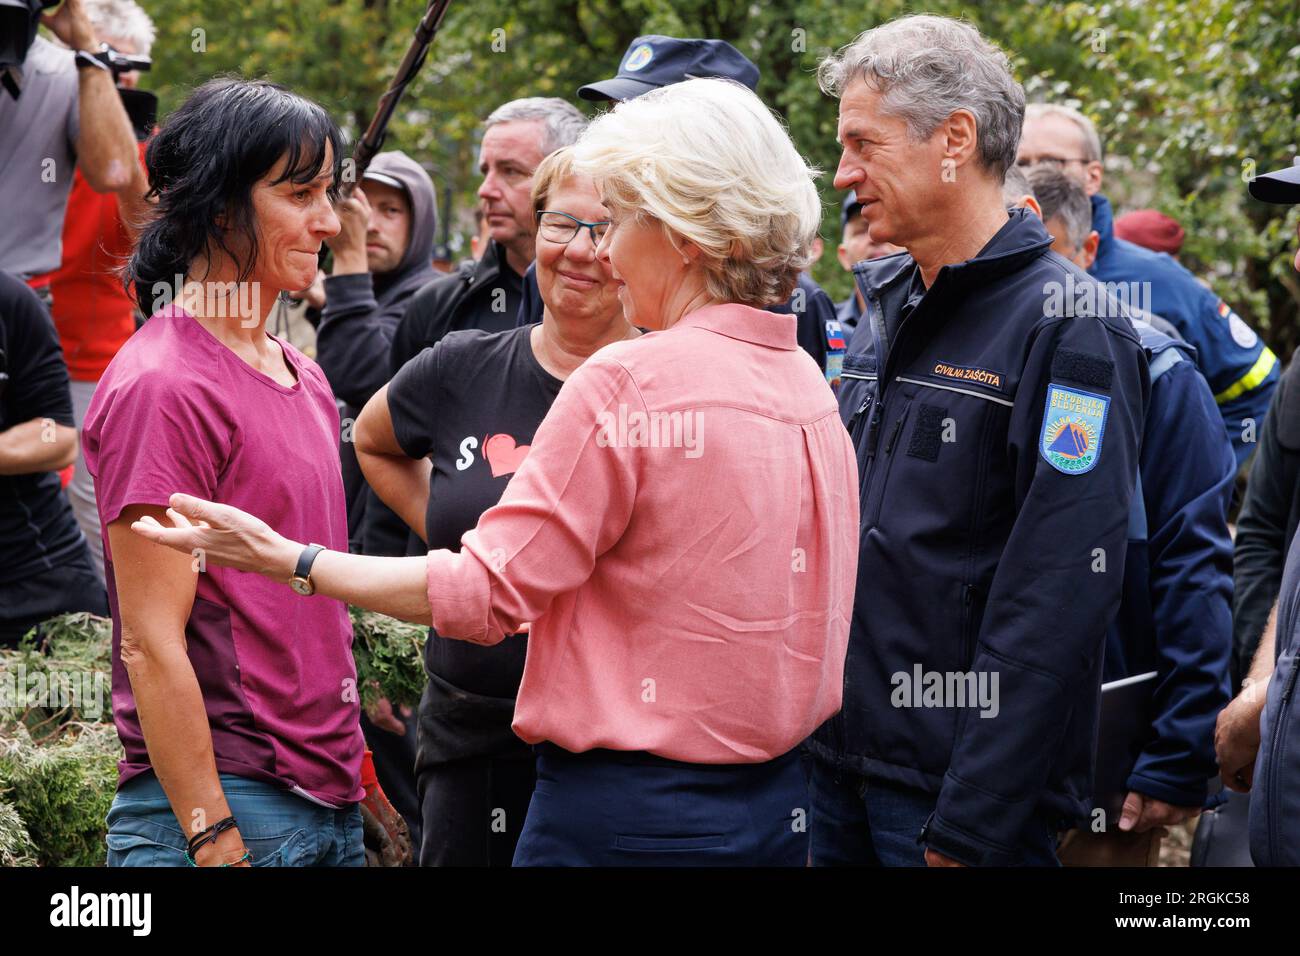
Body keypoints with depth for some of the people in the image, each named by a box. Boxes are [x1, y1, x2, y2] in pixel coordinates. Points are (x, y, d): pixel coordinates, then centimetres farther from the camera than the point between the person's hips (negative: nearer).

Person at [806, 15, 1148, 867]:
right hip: (840, 763, 7)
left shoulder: (1068, 326, -14)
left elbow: (1058, 602, -19)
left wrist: (969, 830, -20)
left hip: (961, 791, -7)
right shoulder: (887, 309, 11)